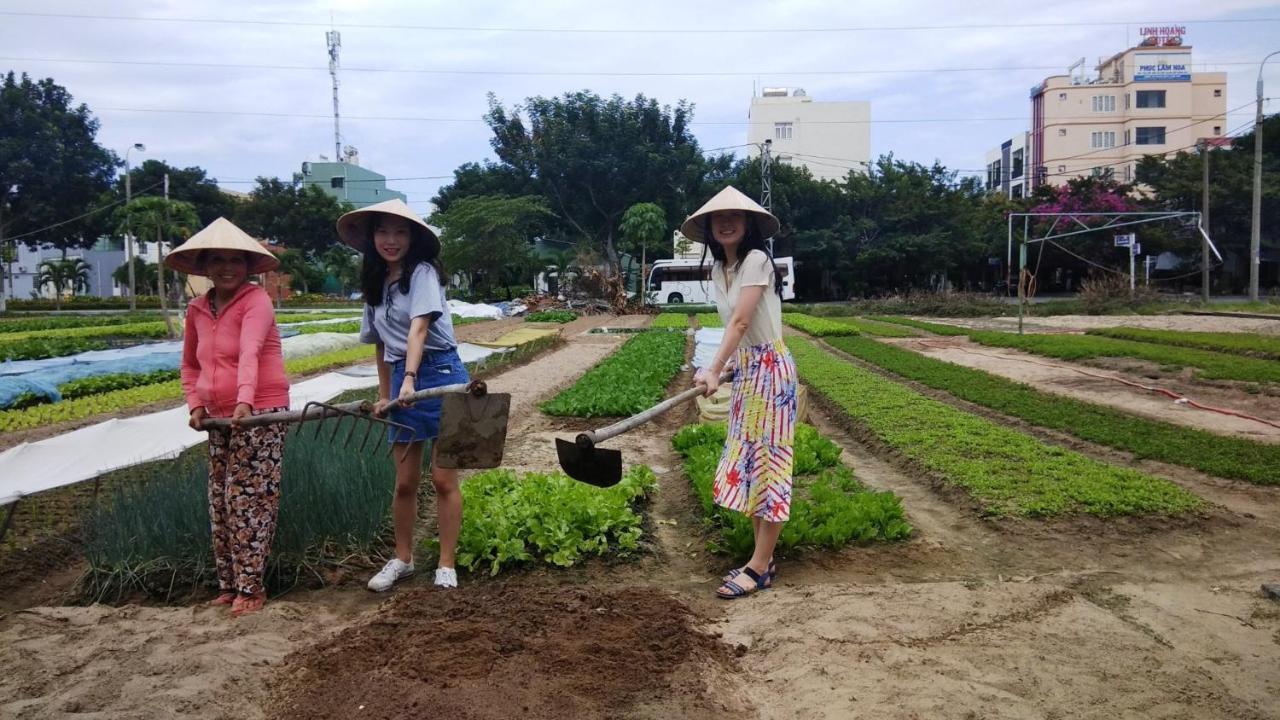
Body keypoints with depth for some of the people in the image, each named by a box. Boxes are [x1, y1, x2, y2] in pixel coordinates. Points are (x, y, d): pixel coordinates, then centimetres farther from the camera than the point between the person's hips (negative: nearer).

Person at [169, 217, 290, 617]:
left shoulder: (255, 301, -12)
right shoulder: (197, 310, 9)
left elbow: (250, 352, -29)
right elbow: (190, 365, 22)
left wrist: (245, 401, -42)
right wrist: (195, 404, 7)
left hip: (259, 414, -7)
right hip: (220, 419, 7)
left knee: (249, 501, -7)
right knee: (220, 503, 11)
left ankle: (250, 588, 2)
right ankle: (228, 584, 23)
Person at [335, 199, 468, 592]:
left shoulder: (422, 272, -7)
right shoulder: (375, 284, 13)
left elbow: (418, 328, -21)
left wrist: (410, 379, -32)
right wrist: (384, 395, 16)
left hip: (440, 375, -6)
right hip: (402, 381, 6)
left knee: (443, 478, -1)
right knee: (405, 482, 11)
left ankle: (446, 565, 11)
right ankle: (402, 559, 27)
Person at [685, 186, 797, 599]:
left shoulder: (756, 260, -14)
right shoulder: (718, 270, 11)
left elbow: (742, 321, -22)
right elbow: (735, 325, 10)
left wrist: (714, 369, -26)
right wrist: (721, 367, -1)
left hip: (770, 368, -9)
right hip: (744, 369, 9)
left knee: (769, 462, -4)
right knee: (747, 463, 10)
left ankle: (759, 568, 2)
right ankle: (764, 559, 20)